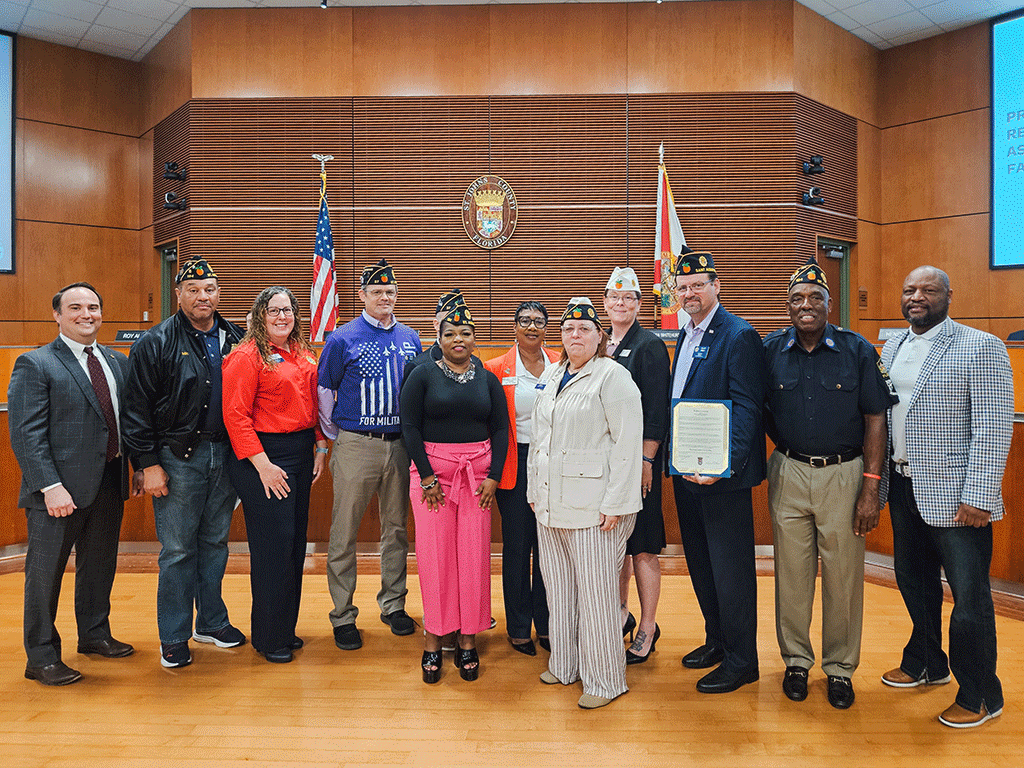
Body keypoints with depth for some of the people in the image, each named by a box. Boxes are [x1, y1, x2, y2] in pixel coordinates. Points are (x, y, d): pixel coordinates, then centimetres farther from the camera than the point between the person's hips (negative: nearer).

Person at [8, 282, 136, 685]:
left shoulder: (117, 362, 12)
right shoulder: (34, 364, -7)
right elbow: (26, 433, -13)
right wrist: (50, 486, -19)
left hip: (109, 483, 6)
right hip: (60, 489, -6)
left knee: (100, 565, 18)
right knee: (45, 573, 6)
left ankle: (95, 635, 36)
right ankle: (41, 657, 20)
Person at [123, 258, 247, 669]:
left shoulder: (235, 339, 8)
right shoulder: (156, 343, -5)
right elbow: (136, 409, -7)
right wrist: (148, 464, -11)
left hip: (226, 455, 4)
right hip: (178, 457, -4)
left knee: (216, 542, 15)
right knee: (178, 549, 2)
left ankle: (212, 621, 30)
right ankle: (174, 637, 17)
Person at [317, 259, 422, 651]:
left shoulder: (411, 339, 8)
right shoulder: (343, 339, -4)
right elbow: (325, 392, 3)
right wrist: (334, 440, 6)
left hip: (400, 445, 4)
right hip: (356, 446, -4)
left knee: (396, 527, 13)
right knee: (344, 533, 2)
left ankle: (393, 604, 29)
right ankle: (343, 616, 15)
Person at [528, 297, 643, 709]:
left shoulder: (613, 376, -7)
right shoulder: (552, 375, 15)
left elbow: (627, 443, -13)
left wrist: (616, 503, -17)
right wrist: (534, 489, 17)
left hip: (592, 503, -7)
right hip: (550, 501, 7)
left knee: (596, 591, -1)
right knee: (559, 588, 15)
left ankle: (605, 679, 14)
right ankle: (564, 665, 31)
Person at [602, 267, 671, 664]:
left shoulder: (649, 346, -7)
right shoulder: (601, 346, 12)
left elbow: (656, 411, -11)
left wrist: (645, 460, -16)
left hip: (638, 459, -6)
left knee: (641, 545, 0)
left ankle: (647, 630, 13)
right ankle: (621, 613, 31)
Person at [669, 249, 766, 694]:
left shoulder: (739, 336, -12)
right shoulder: (685, 335, 14)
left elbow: (746, 408, -19)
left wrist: (724, 464, -27)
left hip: (721, 473, -8)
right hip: (686, 470, 8)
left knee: (731, 567, 2)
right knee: (700, 562, 18)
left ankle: (740, 660, 17)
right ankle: (716, 640, 35)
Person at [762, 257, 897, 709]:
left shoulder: (858, 351, -3)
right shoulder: (771, 351, 1)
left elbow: (875, 422, -3)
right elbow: (759, 412, 12)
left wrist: (870, 490, -7)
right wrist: (782, 441, -3)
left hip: (844, 475, -1)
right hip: (789, 474, 2)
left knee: (843, 577, 6)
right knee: (791, 574, 9)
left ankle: (840, 668, 25)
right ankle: (796, 661, 27)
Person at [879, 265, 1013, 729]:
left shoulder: (981, 347, -9)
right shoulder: (891, 348, 11)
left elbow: (994, 428, -14)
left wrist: (978, 498, -18)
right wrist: (876, 481, 9)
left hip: (954, 497, -6)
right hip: (903, 488, 6)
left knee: (969, 597, 3)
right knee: (914, 583, 19)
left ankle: (979, 696, 22)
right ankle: (926, 665, 40)